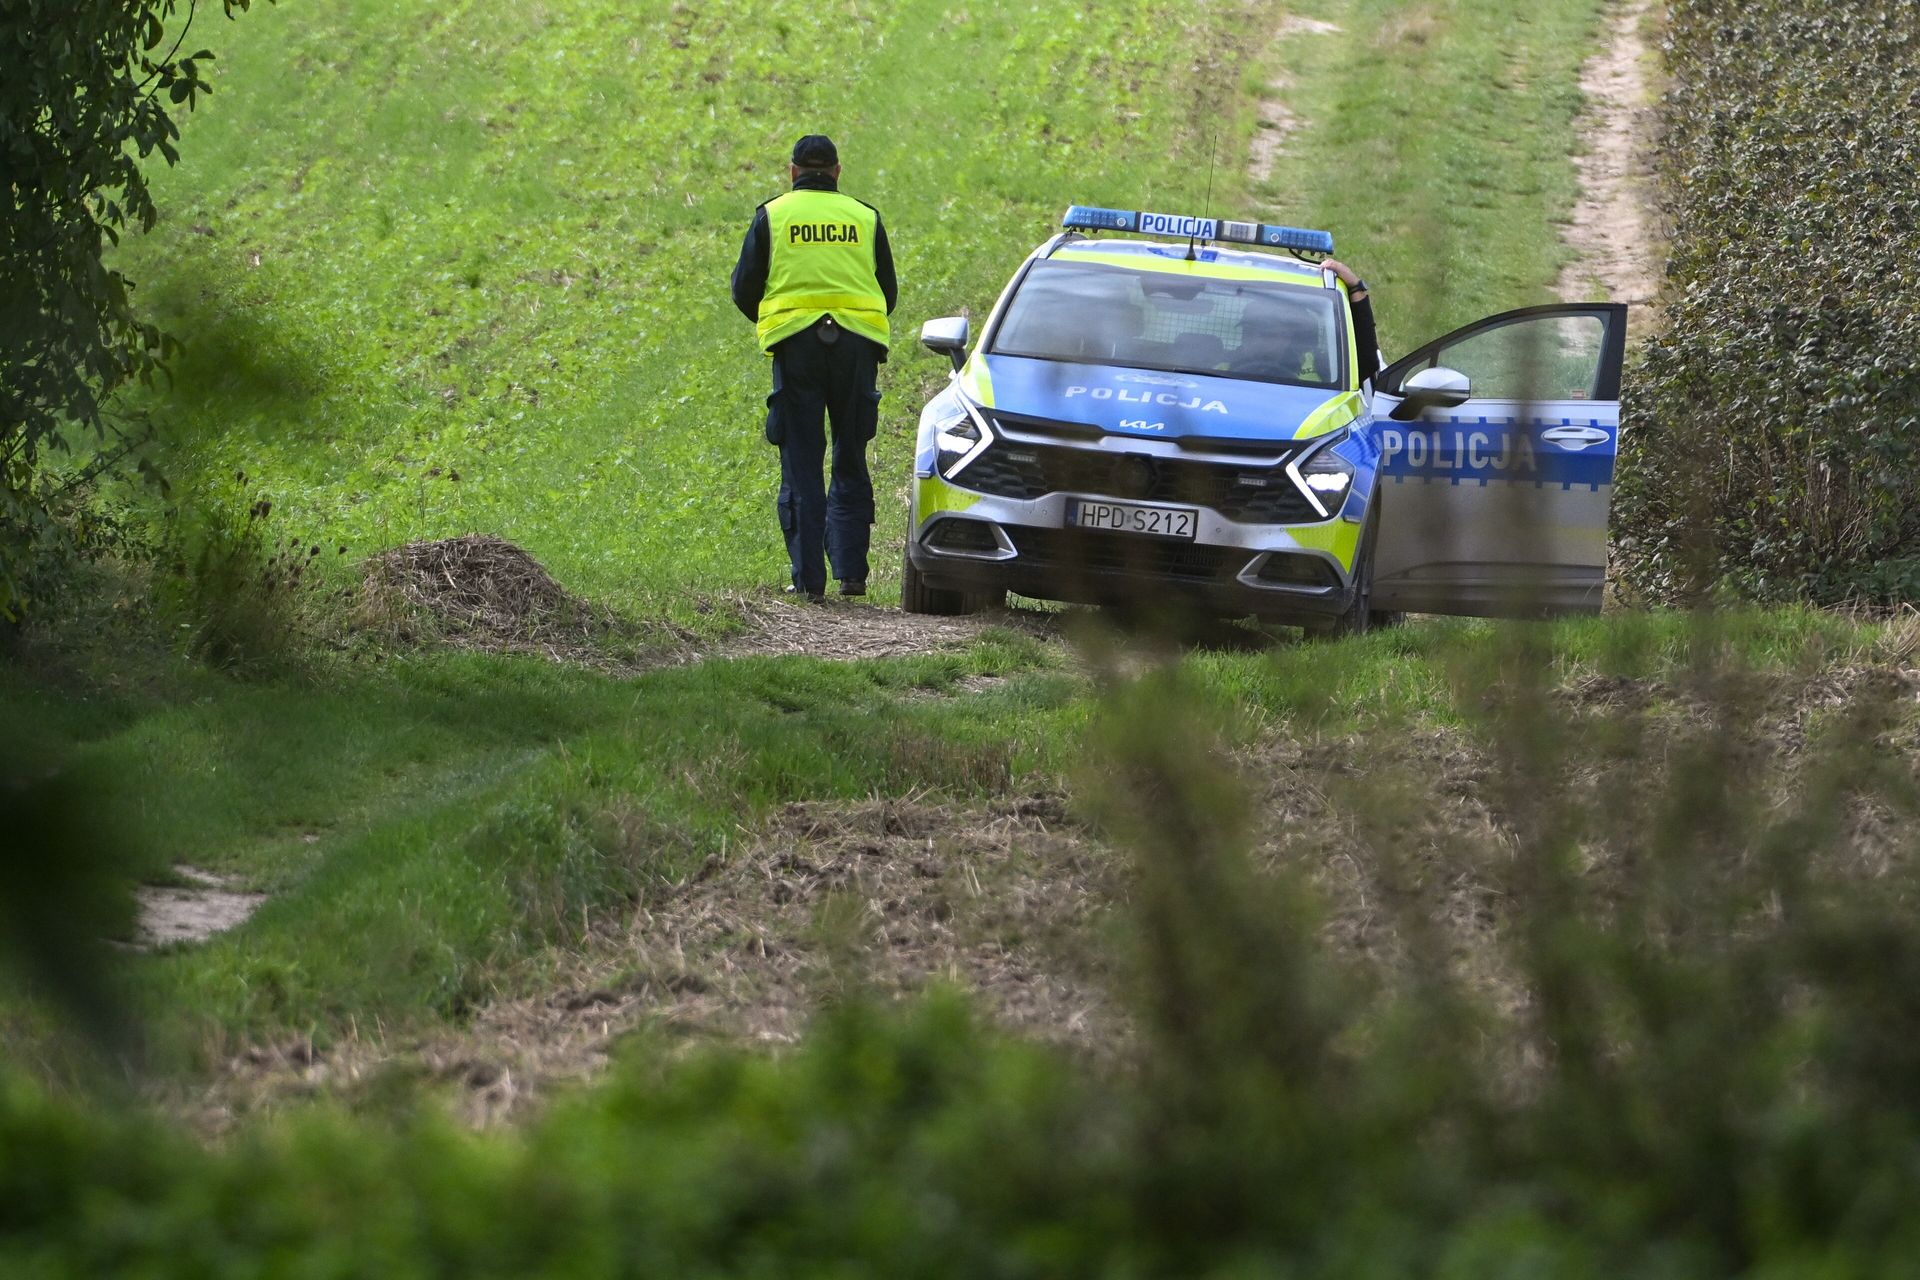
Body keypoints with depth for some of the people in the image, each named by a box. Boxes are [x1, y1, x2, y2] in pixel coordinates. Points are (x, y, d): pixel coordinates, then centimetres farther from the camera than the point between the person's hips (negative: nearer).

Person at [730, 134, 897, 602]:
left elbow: (744, 289, 7)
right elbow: (889, 291, 16)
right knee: (850, 462, 10)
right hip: (856, 345, 1)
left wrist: (769, 322, 26)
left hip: (795, 341, -1)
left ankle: (808, 578, -4)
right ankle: (850, 571, 0)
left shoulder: (772, 216, 6)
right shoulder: (864, 217, 11)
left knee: (801, 464, 2)